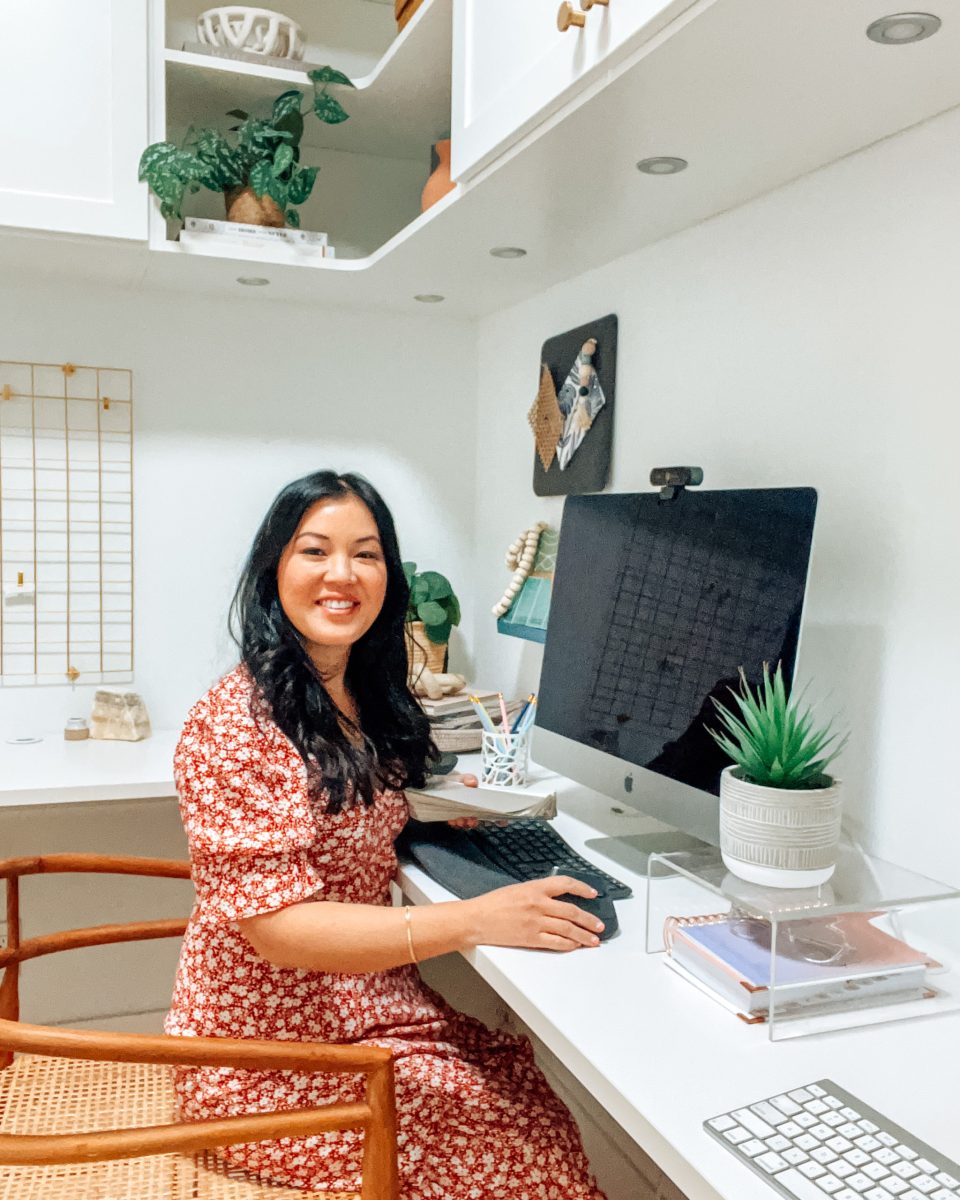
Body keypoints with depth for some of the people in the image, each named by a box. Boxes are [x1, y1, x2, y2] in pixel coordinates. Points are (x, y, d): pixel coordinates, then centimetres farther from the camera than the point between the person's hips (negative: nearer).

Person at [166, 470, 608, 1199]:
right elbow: (277, 927, -24)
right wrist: (473, 920, -29)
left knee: (536, 1086, -5)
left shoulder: (366, 701, 4)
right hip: (273, 1055, -7)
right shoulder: (233, 723, -20)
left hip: (374, 1007, 7)